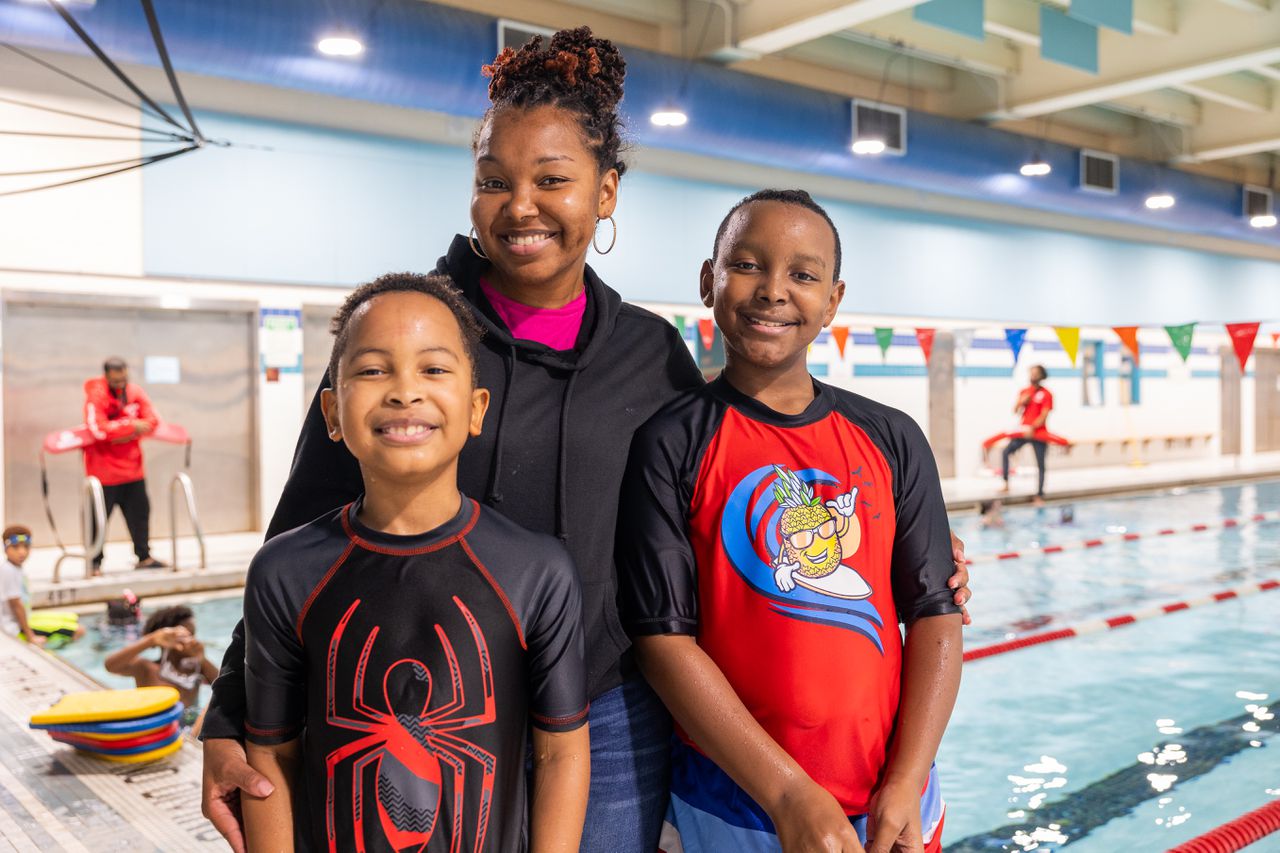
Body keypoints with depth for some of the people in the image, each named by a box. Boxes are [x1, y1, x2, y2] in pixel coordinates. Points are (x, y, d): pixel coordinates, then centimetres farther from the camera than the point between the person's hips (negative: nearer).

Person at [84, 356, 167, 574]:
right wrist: (133, 426, -18)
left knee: (140, 511, 8)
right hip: (103, 468, -5)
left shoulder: (136, 392, 2)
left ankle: (143, 556, 18)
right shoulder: (95, 396, -14)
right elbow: (99, 429, -25)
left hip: (132, 467, 5)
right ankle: (95, 562, 11)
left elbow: (152, 420, -6)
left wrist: (123, 432, -17)